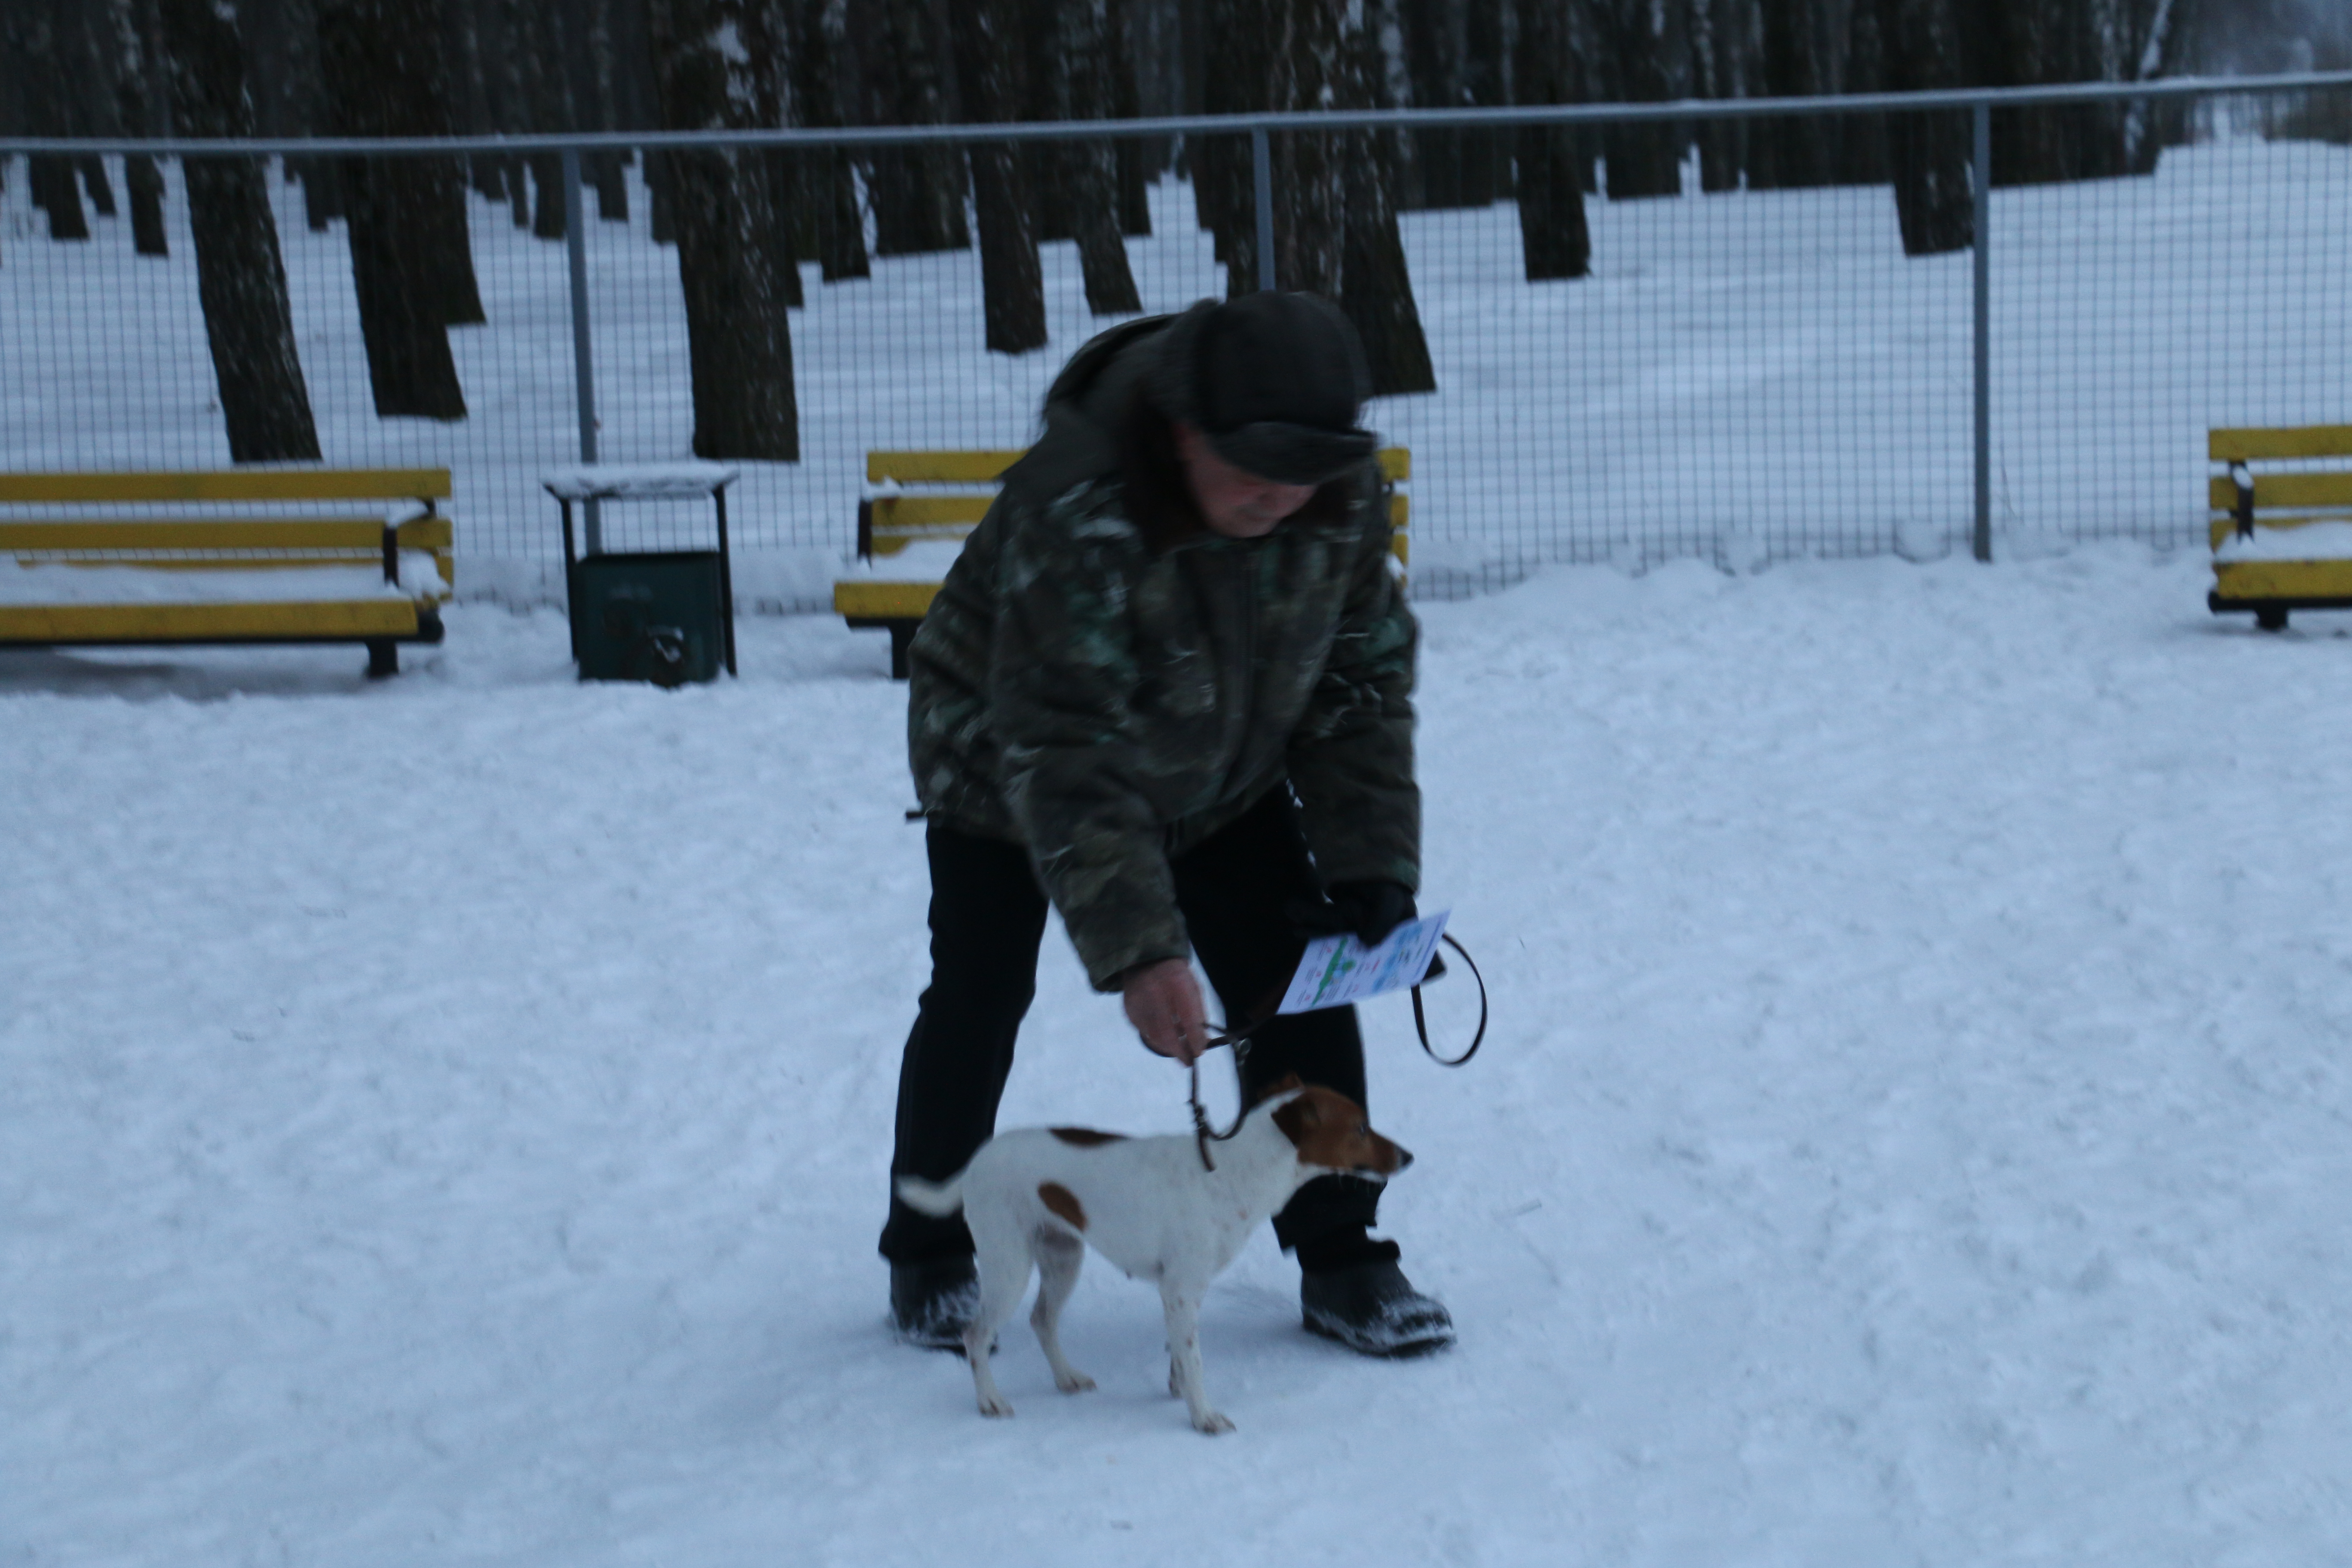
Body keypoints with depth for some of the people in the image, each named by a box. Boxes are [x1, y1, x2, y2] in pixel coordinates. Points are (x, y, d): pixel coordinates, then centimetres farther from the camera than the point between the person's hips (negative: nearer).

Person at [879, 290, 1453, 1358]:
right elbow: (1063, 759, -40)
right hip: (1004, 765, -4)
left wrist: (1371, 868, -17)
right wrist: (1135, 951, -46)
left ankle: (1339, 1260, 6)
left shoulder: (1342, 495, -22)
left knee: (1298, 986, -6)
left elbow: (1362, 681, -9)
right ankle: (930, 1259, 20)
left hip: (1222, 785, 4)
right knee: (979, 999, -2)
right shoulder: (1078, 507, -40)